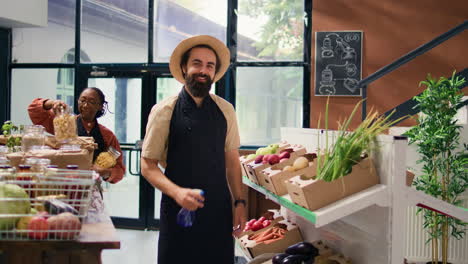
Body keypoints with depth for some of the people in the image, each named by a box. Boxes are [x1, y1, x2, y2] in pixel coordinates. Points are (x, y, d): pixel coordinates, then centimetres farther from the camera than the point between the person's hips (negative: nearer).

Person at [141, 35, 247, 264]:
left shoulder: (225, 110, 4)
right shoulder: (164, 111, -6)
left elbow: (232, 160, 11)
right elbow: (148, 166, -6)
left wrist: (239, 201, 5)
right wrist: (177, 192, -20)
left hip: (219, 210, 3)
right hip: (179, 209, -3)